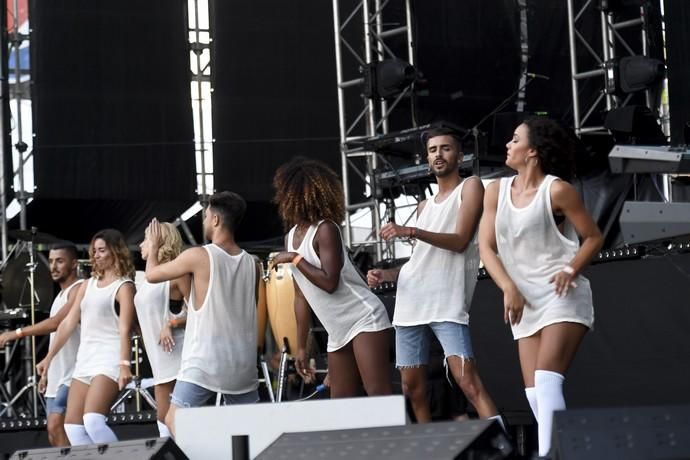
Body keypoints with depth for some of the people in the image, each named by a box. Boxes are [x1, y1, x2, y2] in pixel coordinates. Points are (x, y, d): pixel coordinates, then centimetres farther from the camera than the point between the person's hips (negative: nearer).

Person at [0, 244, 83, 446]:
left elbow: (56, 323, -22)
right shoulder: (60, 296, 21)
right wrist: (47, 374, 19)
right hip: (58, 377, 10)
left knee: (57, 428, -20)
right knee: (55, 434, 6)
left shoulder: (79, 289, -9)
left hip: (73, 375, -10)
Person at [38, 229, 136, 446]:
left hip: (109, 358, -8)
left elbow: (124, 330, -14)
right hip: (85, 359, 8)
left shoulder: (123, 286, -3)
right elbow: (68, 323, 18)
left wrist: (124, 364, -26)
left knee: (93, 420, -25)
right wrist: (49, 358, 14)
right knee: (72, 426, 1)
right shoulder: (88, 285, 18)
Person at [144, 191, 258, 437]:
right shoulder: (251, 263, 7)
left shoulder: (198, 256, -8)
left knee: (175, 421, 1)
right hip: (243, 362, 5)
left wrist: (154, 246, 22)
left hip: (205, 361, -5)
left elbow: (152, 274, 3)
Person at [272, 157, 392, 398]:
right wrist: (301, 346, 15)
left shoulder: (325, 229, -13)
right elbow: (301, 295, 16)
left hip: (364, 321, -9)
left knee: (379, 395, -17)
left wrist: (295, 259, -15)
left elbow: (329, 282, -23)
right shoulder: (291, 237, 11)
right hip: (338, 333, 9)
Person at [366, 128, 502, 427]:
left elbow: (460, 241, -8)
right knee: (412, 388, 5)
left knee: (467, 379, -21)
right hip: (411, 302, 7)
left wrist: (412, 232, -20)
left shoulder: (470, 187, 6)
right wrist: (386, 274, 8)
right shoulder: (425, 207, 24)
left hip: (447, 302, -7)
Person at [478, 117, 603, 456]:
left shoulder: (556, 190, -6)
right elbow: (486, 247, 3)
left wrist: (571, 269, -18)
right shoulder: (497, 190, 8)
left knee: (547, 382, -21)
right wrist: (509, 289, -11)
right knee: (534, 393, -1)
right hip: (524, 303, 6)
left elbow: (593, 237, -1)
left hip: (561, 296, -6)